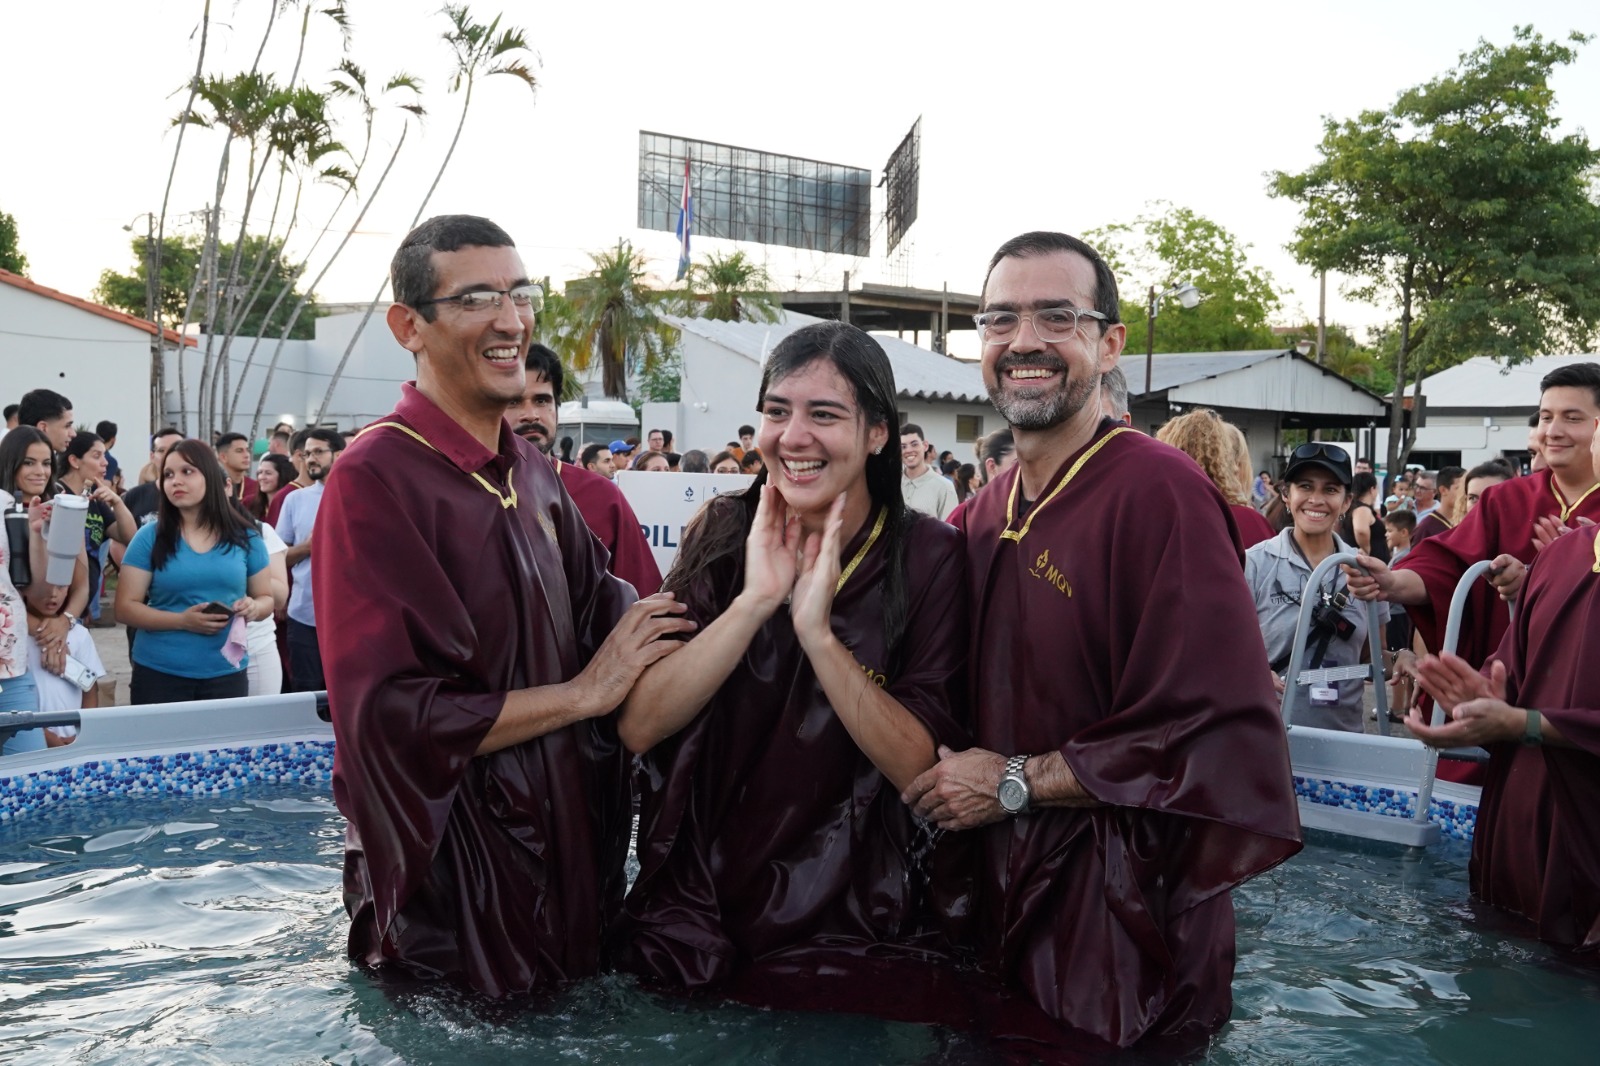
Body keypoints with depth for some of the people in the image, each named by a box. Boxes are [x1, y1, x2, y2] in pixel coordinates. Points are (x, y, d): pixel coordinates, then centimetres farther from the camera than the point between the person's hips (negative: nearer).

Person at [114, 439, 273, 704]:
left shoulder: (245, 536, 3)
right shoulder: (150, 537, 0)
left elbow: (267, 598, 11)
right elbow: (125, 608, -2)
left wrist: (253, 608, -12)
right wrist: (182, 621, -17)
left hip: (226, 674, 1)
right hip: (159, 674, -1)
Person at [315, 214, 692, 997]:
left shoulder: (532, 471, 6)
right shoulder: (376, 478, -19)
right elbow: (391, 714, -24)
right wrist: (583, 692, -17)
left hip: (566, 844, 7)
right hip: (451, 881, -7)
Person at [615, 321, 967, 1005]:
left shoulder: (927, 557, -10)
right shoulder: (722, 533, -4)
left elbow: (920, 766, -17)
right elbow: (636, 726, -13)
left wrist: (818, 632, -26)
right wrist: (755, 601, -23)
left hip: (842, 929, -2)